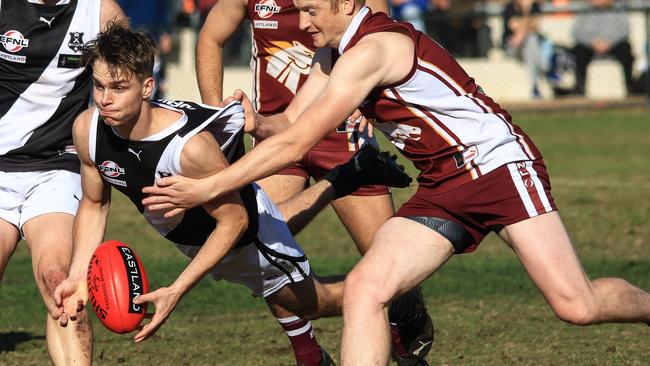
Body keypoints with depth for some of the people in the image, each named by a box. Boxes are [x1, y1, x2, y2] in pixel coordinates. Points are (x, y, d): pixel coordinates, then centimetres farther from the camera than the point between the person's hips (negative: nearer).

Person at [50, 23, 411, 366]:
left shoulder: (191, 147, -45)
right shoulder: (87, 130, -27)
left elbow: (234, 220, -32)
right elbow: (94, 205, -8)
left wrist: (176, 291, -38)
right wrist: (79, 275, -21)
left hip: (244, 231, -6)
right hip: (186, 234, 6)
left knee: (310, 302, 17)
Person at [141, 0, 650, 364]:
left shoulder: (373, 48, -22)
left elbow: (296, 144, -24)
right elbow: (288, 123, 10)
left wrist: (205, 189, -21)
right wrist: (258, 123, -15)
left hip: (501, 165, -8)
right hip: (442, 190, 8)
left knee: (577, 306, -12)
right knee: (365, 286, -13)